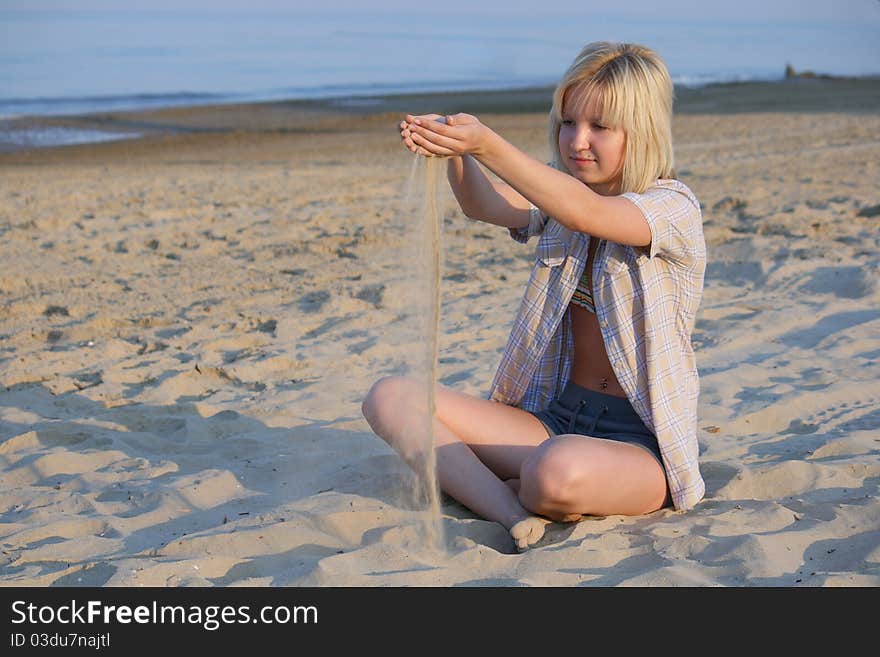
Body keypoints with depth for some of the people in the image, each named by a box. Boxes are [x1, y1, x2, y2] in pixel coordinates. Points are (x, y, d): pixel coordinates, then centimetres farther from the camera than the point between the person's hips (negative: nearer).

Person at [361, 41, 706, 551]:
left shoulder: (674, 207, -9)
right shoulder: (561, 198, 10)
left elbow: (587, 213, -29)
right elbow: (485, 206, -11)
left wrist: (488, 146, -39)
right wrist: (455, 152, -31)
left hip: (642, 444, -6)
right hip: (555, 419, 6)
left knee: (560, 472, -41)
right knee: (390, 397, -10)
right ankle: (516, 515, -26)